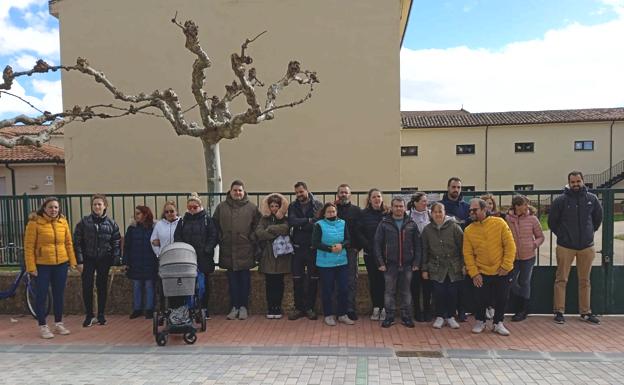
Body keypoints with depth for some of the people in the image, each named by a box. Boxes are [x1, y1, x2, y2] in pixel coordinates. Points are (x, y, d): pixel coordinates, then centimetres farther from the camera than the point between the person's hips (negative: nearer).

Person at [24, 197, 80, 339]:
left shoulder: (63, 222, 2)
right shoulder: (34, 222, -8)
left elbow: (68, 243, 6)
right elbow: (29, 246, -9)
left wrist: (73, 262, 4)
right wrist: (31, 267, -13)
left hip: (61, 264, 4)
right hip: (42, 265, -3)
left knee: (59, 295, 12)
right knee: (41, 295, 5)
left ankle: (58, 324, 25)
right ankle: (43, 326, 18)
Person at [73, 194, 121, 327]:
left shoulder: (111, 223, 0)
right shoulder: (84, 222, -2)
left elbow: (116, 242, 2)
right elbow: (77, 241, -2)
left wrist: (115, 259, -5)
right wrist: (79, 258, -9)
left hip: (104, 260, 1)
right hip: (88, 259, -1)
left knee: (102, 286, 9)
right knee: (87, 287, -2)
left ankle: (101, 315, 21)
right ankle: (89, 315, 12)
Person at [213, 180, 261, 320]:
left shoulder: (252, 207, 0)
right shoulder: (221, 207, 5)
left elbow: (257, 226, 4)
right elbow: (215, 225, 11)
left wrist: (252, 240, -3)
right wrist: (221, 239, 5)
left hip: (245, 250, -1)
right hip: (228, 251, 2)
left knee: (245, 280, 5)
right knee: (232, 281, 9)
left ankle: (243, 307, 17)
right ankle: (235, 307, 19)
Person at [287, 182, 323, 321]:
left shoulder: (318, 205, -1)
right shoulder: (293, 206, 5)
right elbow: (291, 221, -12)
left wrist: (300, 225, -15)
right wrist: (308, 220, -16)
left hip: (313, 248, -2)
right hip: (298, 248, 2)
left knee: (313, 279, 6)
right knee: (297, 279, 7)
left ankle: (310, 307, 19)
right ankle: (298, 308, 18)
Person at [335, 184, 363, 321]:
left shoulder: (356, 210, 5)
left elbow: (360, 231, 0)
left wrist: (357, 247, -7)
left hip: (351, 250, 0)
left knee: (351, 281, 3)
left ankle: (350, 308, 11)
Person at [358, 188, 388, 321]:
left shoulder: (387, 213, 0)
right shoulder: (364, 214, 1)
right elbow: (360, 233, 0)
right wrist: (368, 246, -11)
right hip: (370, 253, 1)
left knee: (384, 279, 1)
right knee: (373, 280, 8)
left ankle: (383, 308, 12)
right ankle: (376, 307, 18)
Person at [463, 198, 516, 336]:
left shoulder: (499, 223, -7)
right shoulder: (468, 230, -3)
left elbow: (510, 245, -7)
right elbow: (468, 254, -3)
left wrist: (506, 266, -12)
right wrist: (474, 273, -9)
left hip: (502, 272, 0)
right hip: (481, 273, 1)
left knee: (502, 299, 10)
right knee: (481, 300, 7)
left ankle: (498, 323, 30)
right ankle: (480, 322, 31)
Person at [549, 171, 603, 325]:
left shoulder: (592, 199, -1)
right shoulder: (561, 200, -9)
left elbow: (598, 217, 15)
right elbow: (552, 221, 1)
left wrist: (590, 232, 13)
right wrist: (562, 235, 4)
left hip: (586, 247, 3)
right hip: (565, 247, -3)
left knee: (585, 281, 12)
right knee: (561, 280, 3)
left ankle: (586, 312, 23)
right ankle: (559, 312, 11)